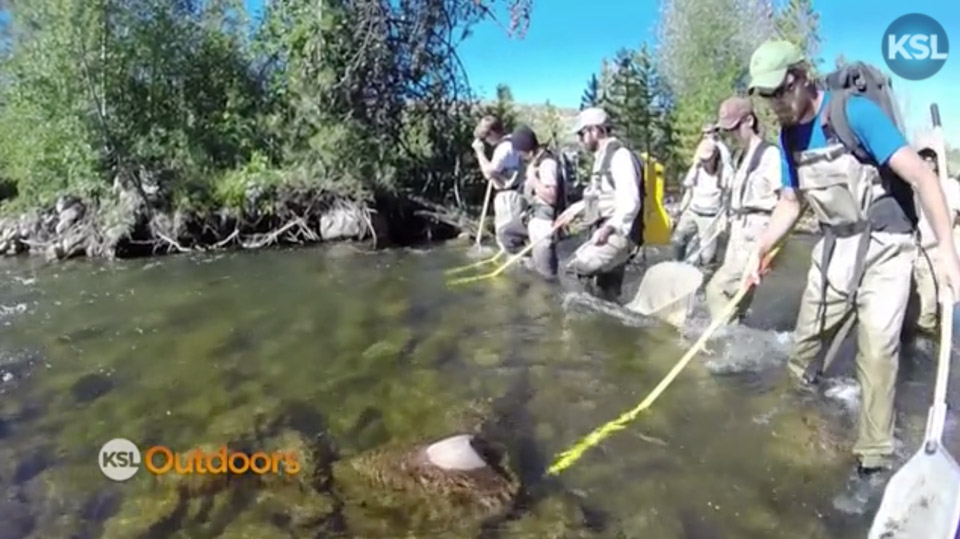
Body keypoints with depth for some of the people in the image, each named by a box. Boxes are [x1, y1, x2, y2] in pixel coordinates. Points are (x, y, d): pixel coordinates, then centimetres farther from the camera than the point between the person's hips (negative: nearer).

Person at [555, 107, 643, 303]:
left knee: (577, 267, -23)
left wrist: (608, 228, -36)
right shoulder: (603, 157, 16)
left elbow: (630, 202, -24)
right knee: (607, 293, 12)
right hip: (605, 234, 10)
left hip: (618, 234, -10)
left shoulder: (620, 155, -14)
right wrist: (574, 209, 24)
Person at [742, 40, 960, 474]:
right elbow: (790, 202, 13)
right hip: (834, 248, 6)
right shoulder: (788, 135, 2)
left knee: (877, 352, -7)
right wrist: (759, 251, 2)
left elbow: (921, 175, -22)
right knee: (805, 339, 11)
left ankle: (874, 455, 6)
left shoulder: (856, 112, -18)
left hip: (883, 248, -5)